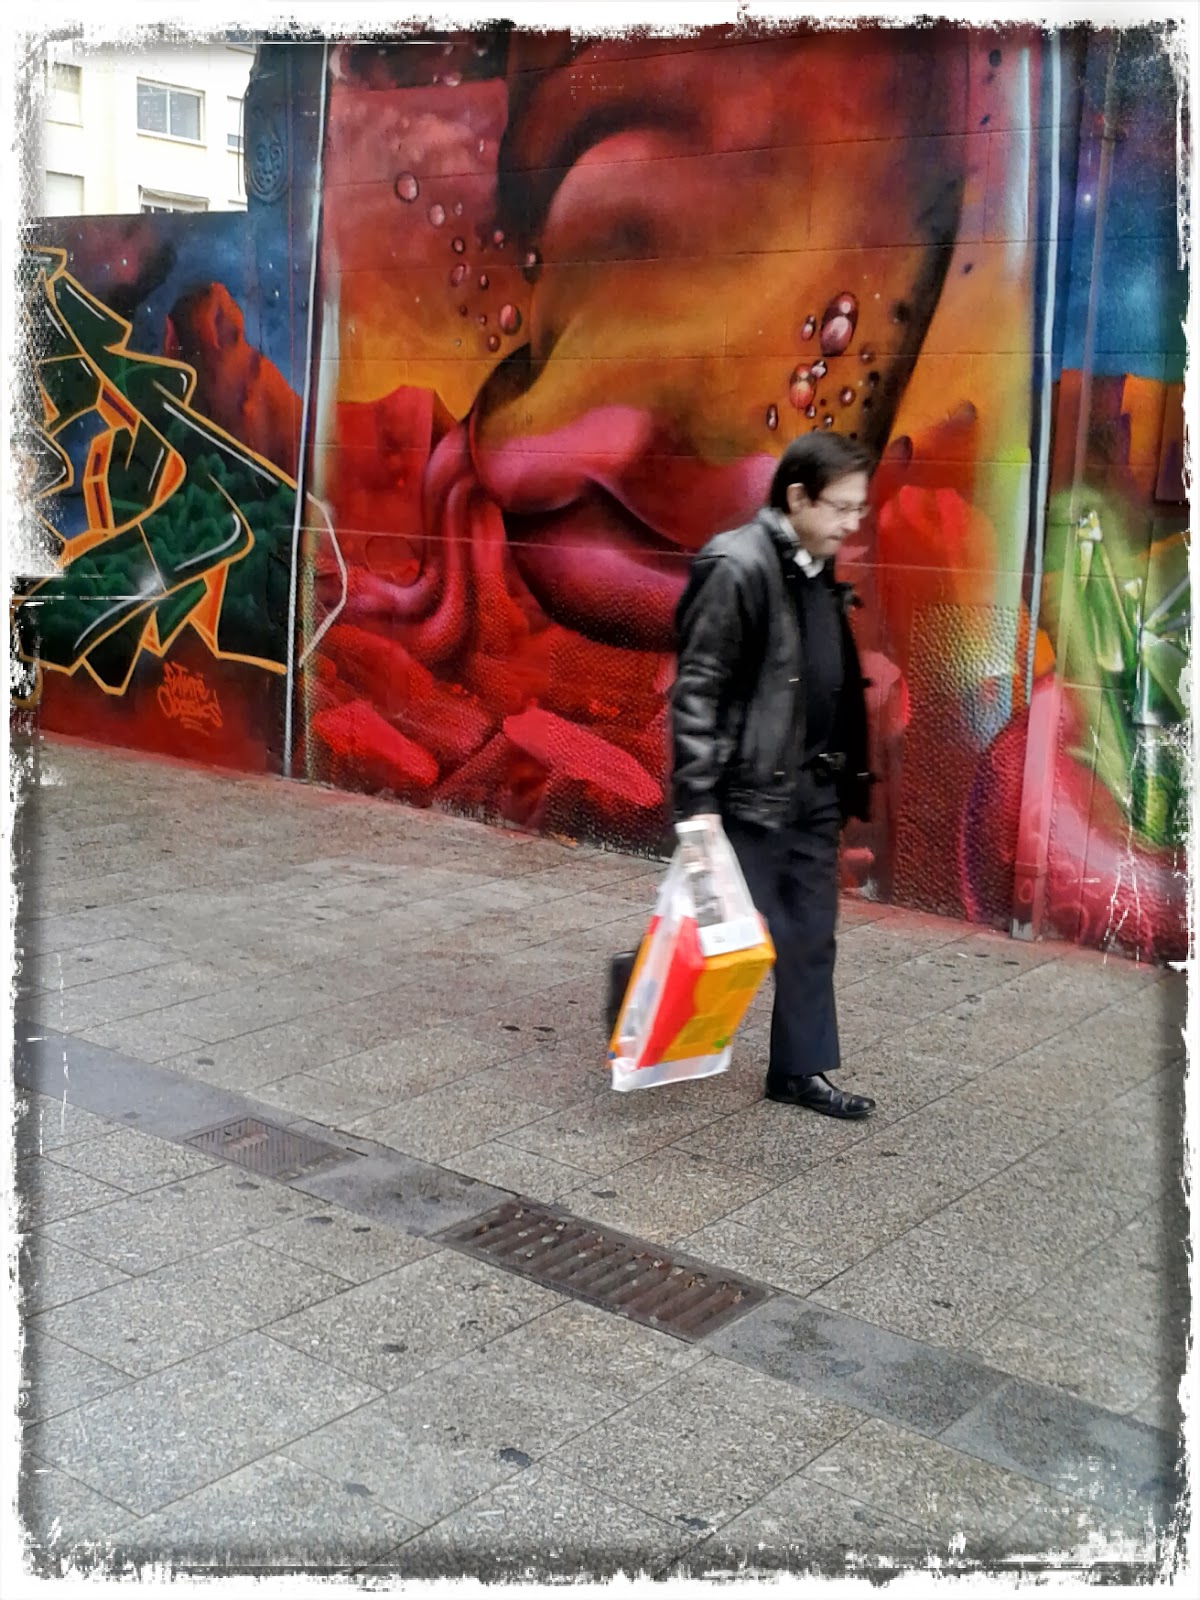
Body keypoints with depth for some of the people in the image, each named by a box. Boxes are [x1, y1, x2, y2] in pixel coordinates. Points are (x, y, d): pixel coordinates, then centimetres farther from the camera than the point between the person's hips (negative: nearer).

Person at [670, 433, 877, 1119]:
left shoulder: (820, 571, 10)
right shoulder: (737, 567, -16)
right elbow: (696, 691, -18)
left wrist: (848, 777, 16)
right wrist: (697, 804, -22)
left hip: (814, 788, 8)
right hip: (750, 790, -8)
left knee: (812, 937, 12)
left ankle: (801, 1069, 24)